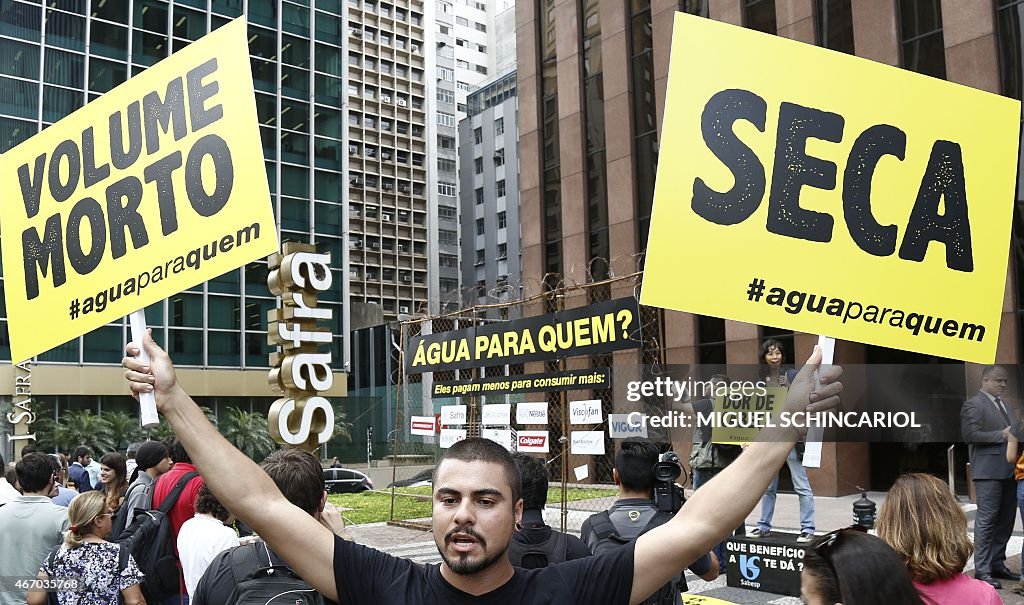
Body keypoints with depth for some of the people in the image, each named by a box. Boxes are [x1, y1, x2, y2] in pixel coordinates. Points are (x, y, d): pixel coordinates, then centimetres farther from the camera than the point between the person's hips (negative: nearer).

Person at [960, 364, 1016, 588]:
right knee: (987, 519, -6)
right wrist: (1001, 435, -17)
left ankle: (997, 564, 22)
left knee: (1006, 519, 11)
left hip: (1007, 469, 8)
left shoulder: (1003, 404, 19)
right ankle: (982, 570, -2)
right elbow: (970, 434, -18)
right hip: (988, 471, -8)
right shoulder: (974, 405, -7)